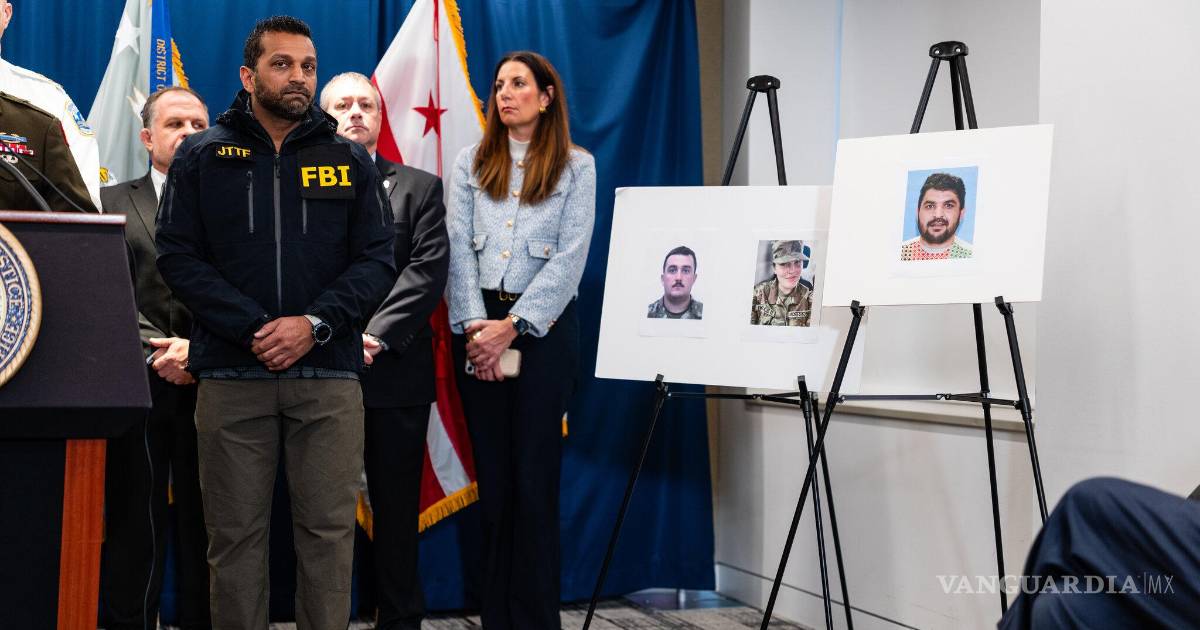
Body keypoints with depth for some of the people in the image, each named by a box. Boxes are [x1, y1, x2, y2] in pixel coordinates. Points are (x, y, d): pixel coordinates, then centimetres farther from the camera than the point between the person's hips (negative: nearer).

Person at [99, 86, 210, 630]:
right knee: (134, 522, 2)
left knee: (204, 522, 3)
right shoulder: (113, 201, 11)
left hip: (213, 386, 1)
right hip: (140, 383, 0)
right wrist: (157, 351, -11)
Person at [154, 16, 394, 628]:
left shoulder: (350, 161, 11)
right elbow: (177, 256, 0)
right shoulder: (201, 156, 8)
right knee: (235, 532, 3)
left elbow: (376, 261, 5)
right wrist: (253, 329, -12)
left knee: (329, 530, 0)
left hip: (328, 373, 1)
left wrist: (315, 324, -11)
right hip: (230, 374, -1)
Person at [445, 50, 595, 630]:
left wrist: (511, 327, -14)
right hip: (477, 326, 3)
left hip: (542, 326, -3)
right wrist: (474, 324, -11)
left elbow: (569, 258, -6)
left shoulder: (576, 166, 2)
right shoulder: (472, 163, 10)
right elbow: (458, 248, 2)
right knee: (492, 476, 6)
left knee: (535, 477, -2)